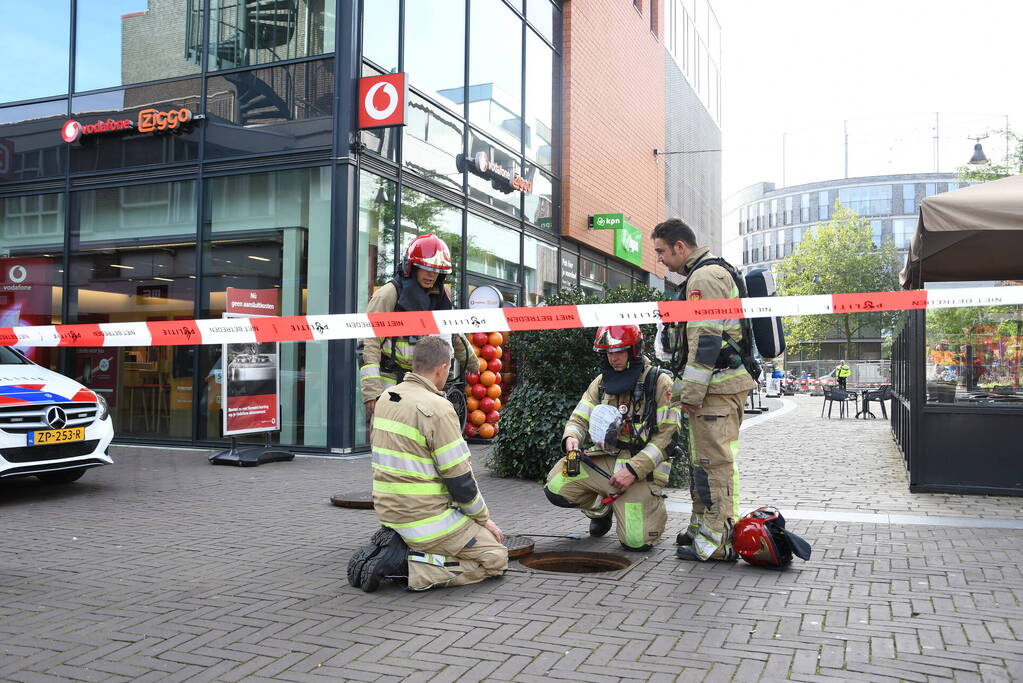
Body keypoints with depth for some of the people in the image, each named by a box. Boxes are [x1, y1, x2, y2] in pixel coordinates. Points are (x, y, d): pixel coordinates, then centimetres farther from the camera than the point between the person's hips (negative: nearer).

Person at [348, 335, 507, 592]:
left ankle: (392, 546, 7)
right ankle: (406, 562, -11)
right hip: (426, 518, -9)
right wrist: (484, 519, 1)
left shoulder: (386, 398, 7)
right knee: (496, 558, 2)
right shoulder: (438, 409, -19)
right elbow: (461, 481, -16)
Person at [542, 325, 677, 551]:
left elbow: (666, 436, -11)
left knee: (636, 541, -15)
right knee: (555, 487, -16)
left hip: (641, 467, -5)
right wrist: (571, 438, -15)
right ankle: (602, 508, 14)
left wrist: (633, 470, -19)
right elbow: (579, 419, 11)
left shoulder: (660, 383, -7)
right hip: (604, 460, 5)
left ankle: (652, 507, 22)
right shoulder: (601, 382, 11)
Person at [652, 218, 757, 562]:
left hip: (716, 384, -11)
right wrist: (685, 386, 25)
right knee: (707, 459, 16)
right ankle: (702, 527, 25)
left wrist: (691, 392, -19)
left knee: (714, 461, -7)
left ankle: (716, 542, -3)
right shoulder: (718, 271, 22)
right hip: (731, 379, 11)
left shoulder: (703, 277, -13)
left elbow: (705, 340, -21)